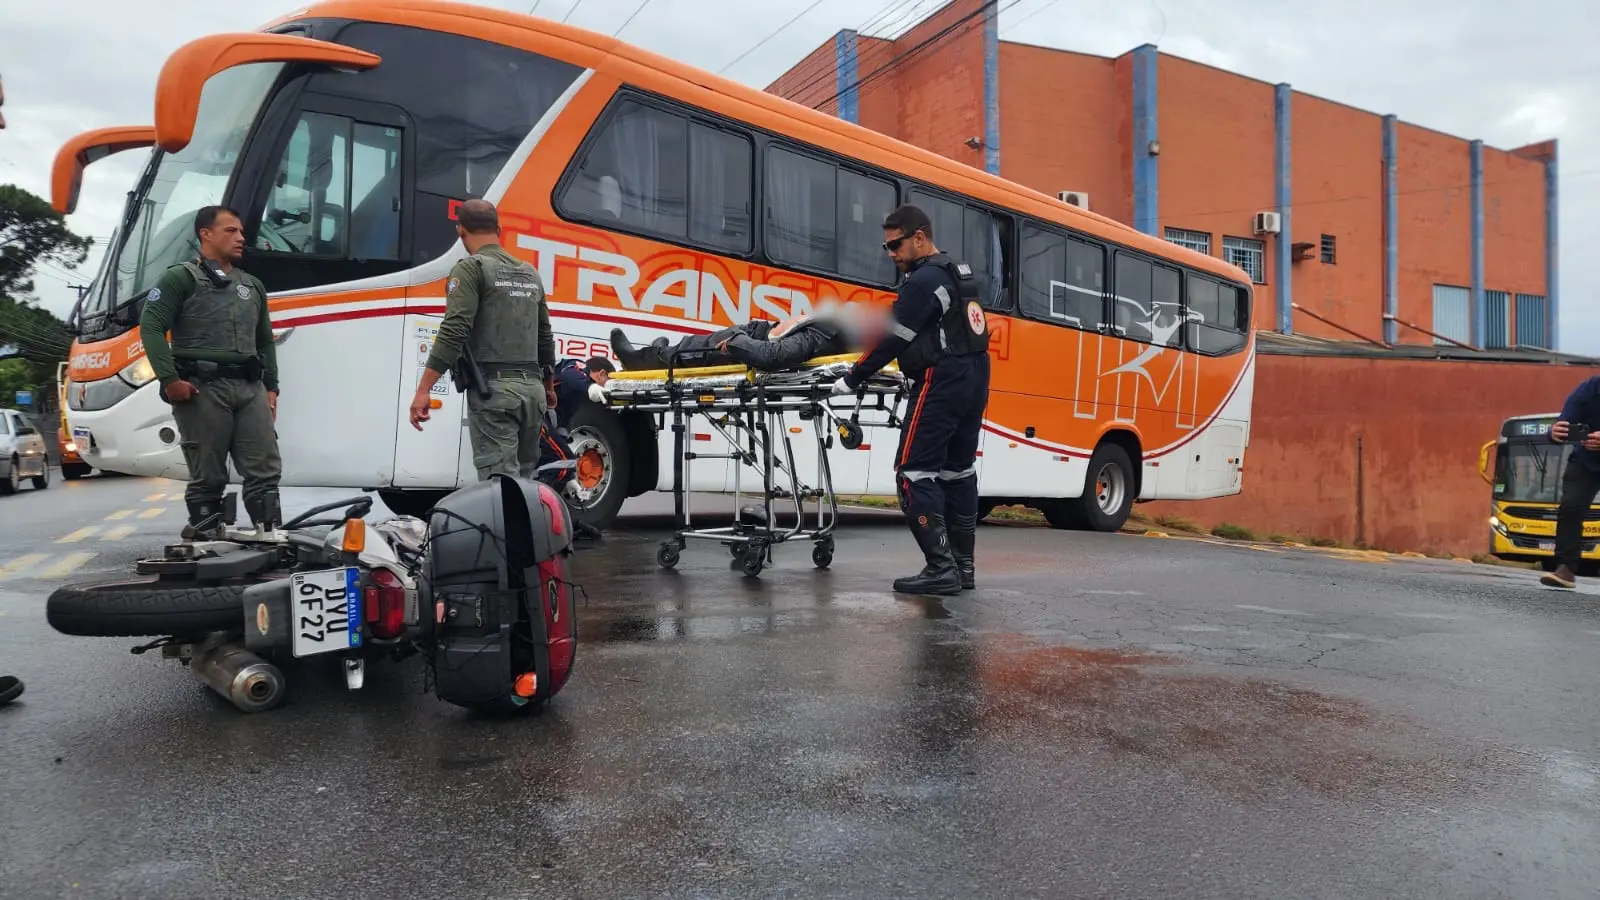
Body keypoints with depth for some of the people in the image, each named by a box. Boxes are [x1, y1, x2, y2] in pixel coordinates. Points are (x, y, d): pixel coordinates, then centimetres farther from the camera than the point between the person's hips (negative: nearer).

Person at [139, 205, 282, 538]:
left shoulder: (253, 285, 23)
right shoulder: (181, 278, 4)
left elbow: (265, 341, 25)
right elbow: (151, 328, -4)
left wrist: (271, 387, 15)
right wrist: (169, 379, -14)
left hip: (249, 388, 5)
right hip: (202, 389, -5)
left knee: (265, 469, -2)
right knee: (208, 475, -1)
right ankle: (206, 538, 7)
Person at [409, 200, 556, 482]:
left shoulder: (471, 268, -4)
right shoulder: (530, 273, 16)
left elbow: (453, 332, -15)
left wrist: (423, 390, -17)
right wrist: (548, 386, 34)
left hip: (494, 388, -6)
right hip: (532, 387, 6)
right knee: (523, 477, 13)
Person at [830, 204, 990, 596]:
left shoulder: (923, 280, -13)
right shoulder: (959, 274, 17)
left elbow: (892, 339, -14)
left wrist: (851, 380, -7)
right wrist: (911, 370, 18)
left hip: (941, 386, -10)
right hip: (974, 382, 10)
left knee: (914, 473, -7)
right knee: (959, 471, 12)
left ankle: (941, 568, -10)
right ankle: (963, 566, 16)